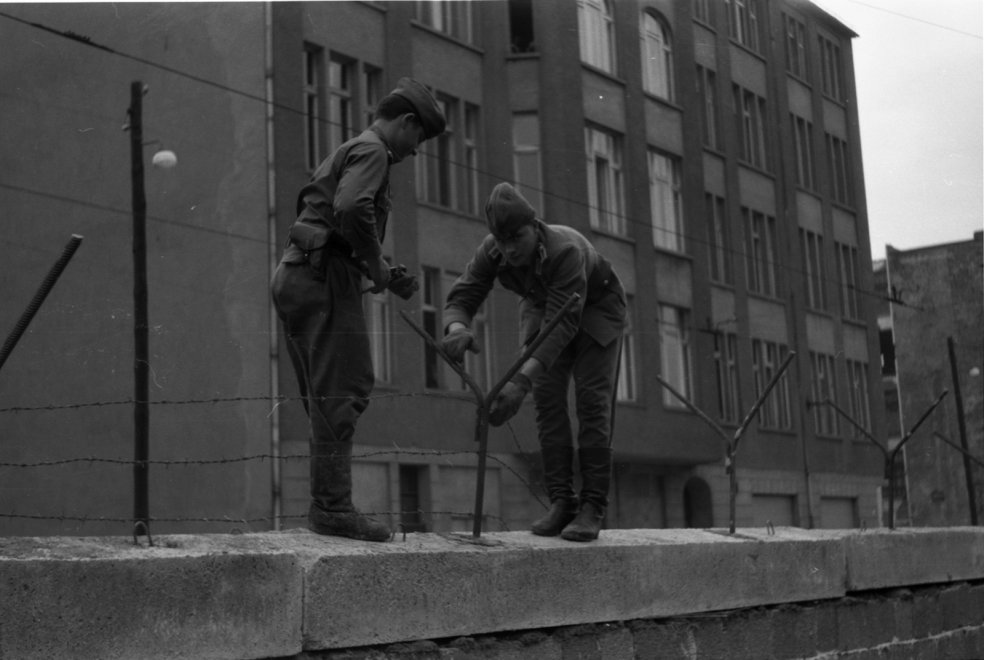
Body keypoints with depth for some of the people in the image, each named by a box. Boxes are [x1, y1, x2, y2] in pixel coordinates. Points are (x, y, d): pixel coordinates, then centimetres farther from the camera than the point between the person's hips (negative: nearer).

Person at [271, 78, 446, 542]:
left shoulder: (344, 153, 29)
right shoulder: (371, 151, -4)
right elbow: (351, 209, -24)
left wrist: (384, 276, 18)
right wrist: (377, 264, -11)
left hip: (296, 275, 10)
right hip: (324, 277, -10)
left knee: (327, 398, 10)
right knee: (341, 392, -11)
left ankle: (326, 503, 9)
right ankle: (332, 506, -13)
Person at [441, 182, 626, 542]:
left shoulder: (566, 250, -42)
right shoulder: (492, 252, -26)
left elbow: (564, 323, -47)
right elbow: (461, 297, -27)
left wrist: (521, 381, -57)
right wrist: (457, 328, -54)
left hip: (596, 309, -5)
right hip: (543, 307, 5)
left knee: (592, 401, -13)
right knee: (547, 399, -8)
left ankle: (592, 508, -10)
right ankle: (562, 502, -5)